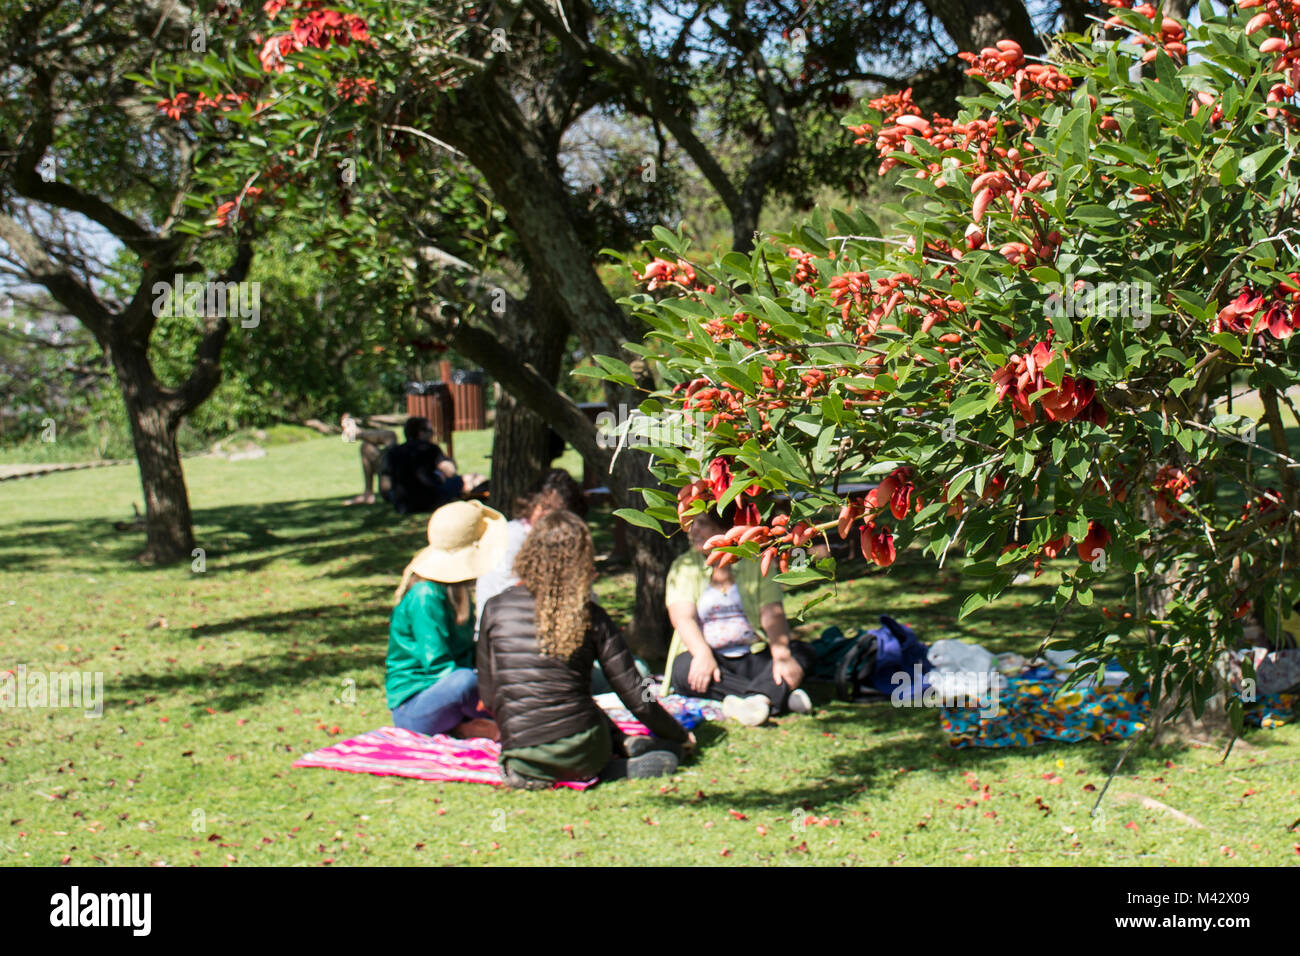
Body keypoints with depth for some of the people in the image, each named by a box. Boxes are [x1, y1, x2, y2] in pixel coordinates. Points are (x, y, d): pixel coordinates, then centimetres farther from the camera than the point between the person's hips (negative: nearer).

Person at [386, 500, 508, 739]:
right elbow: (438, 665, -24)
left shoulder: (456, 591, 11)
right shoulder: (425, 596, -20)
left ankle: (461, 726, -7)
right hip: (411, 708, -9)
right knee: (466, 681, -38)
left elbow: (469, 651, 16)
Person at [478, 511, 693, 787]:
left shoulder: (495, 609, 3)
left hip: (522, 762, 2)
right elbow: (636, 698, 2)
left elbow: (488, 696, 10)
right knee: (667, 755, 25)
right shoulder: (591, 617, -1)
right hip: (580, 753, -2)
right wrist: (681, 735, 18)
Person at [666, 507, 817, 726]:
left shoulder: (756, 562, 6)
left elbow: (773, 613, -7)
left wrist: (782, 656, -26)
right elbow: (683, 617, -8)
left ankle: (757, 698, -49)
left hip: (756, 657, 1)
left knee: (802, 651, -23)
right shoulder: (683, 567, 7)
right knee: (683, 667, -33)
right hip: (712, 659, -1)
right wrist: (703, 654, -28)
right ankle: (781, 696, -41)